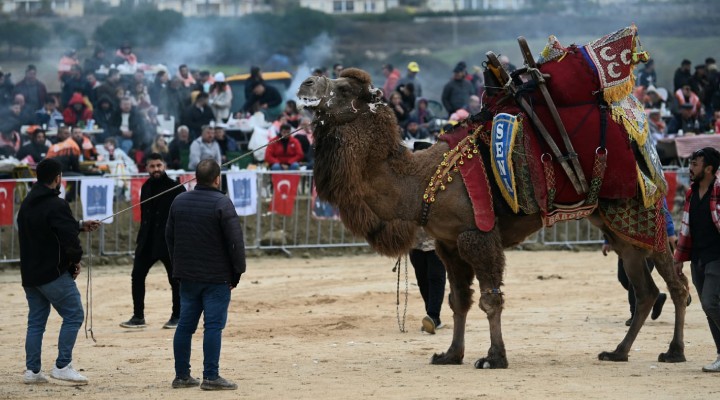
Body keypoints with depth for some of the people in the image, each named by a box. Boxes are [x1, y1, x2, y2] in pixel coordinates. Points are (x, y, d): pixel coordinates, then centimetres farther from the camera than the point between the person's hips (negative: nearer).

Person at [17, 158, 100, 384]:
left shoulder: (27, 204, 11)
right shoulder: (56, 205, -17)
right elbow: (69, 238, -22)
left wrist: (80, 225, 25)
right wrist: (75, 260, -4)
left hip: (30, 274, 9)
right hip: (54, 273, -9)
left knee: (36, 321, 13)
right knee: (73, 315, 0)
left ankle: (32, 370, 11)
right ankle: (62, 366, -4)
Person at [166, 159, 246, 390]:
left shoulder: (179, 202, 7)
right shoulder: (222, 203, -14)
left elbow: (170, 236, 14)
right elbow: (235, 240, -15)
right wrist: (237, 271, -5)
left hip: (187, 275, 6)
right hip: (217, 276, -6)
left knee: (185, 325, 10)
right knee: (214, 325, -4)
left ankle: (181, 375, 13)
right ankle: (211, 377, -6)